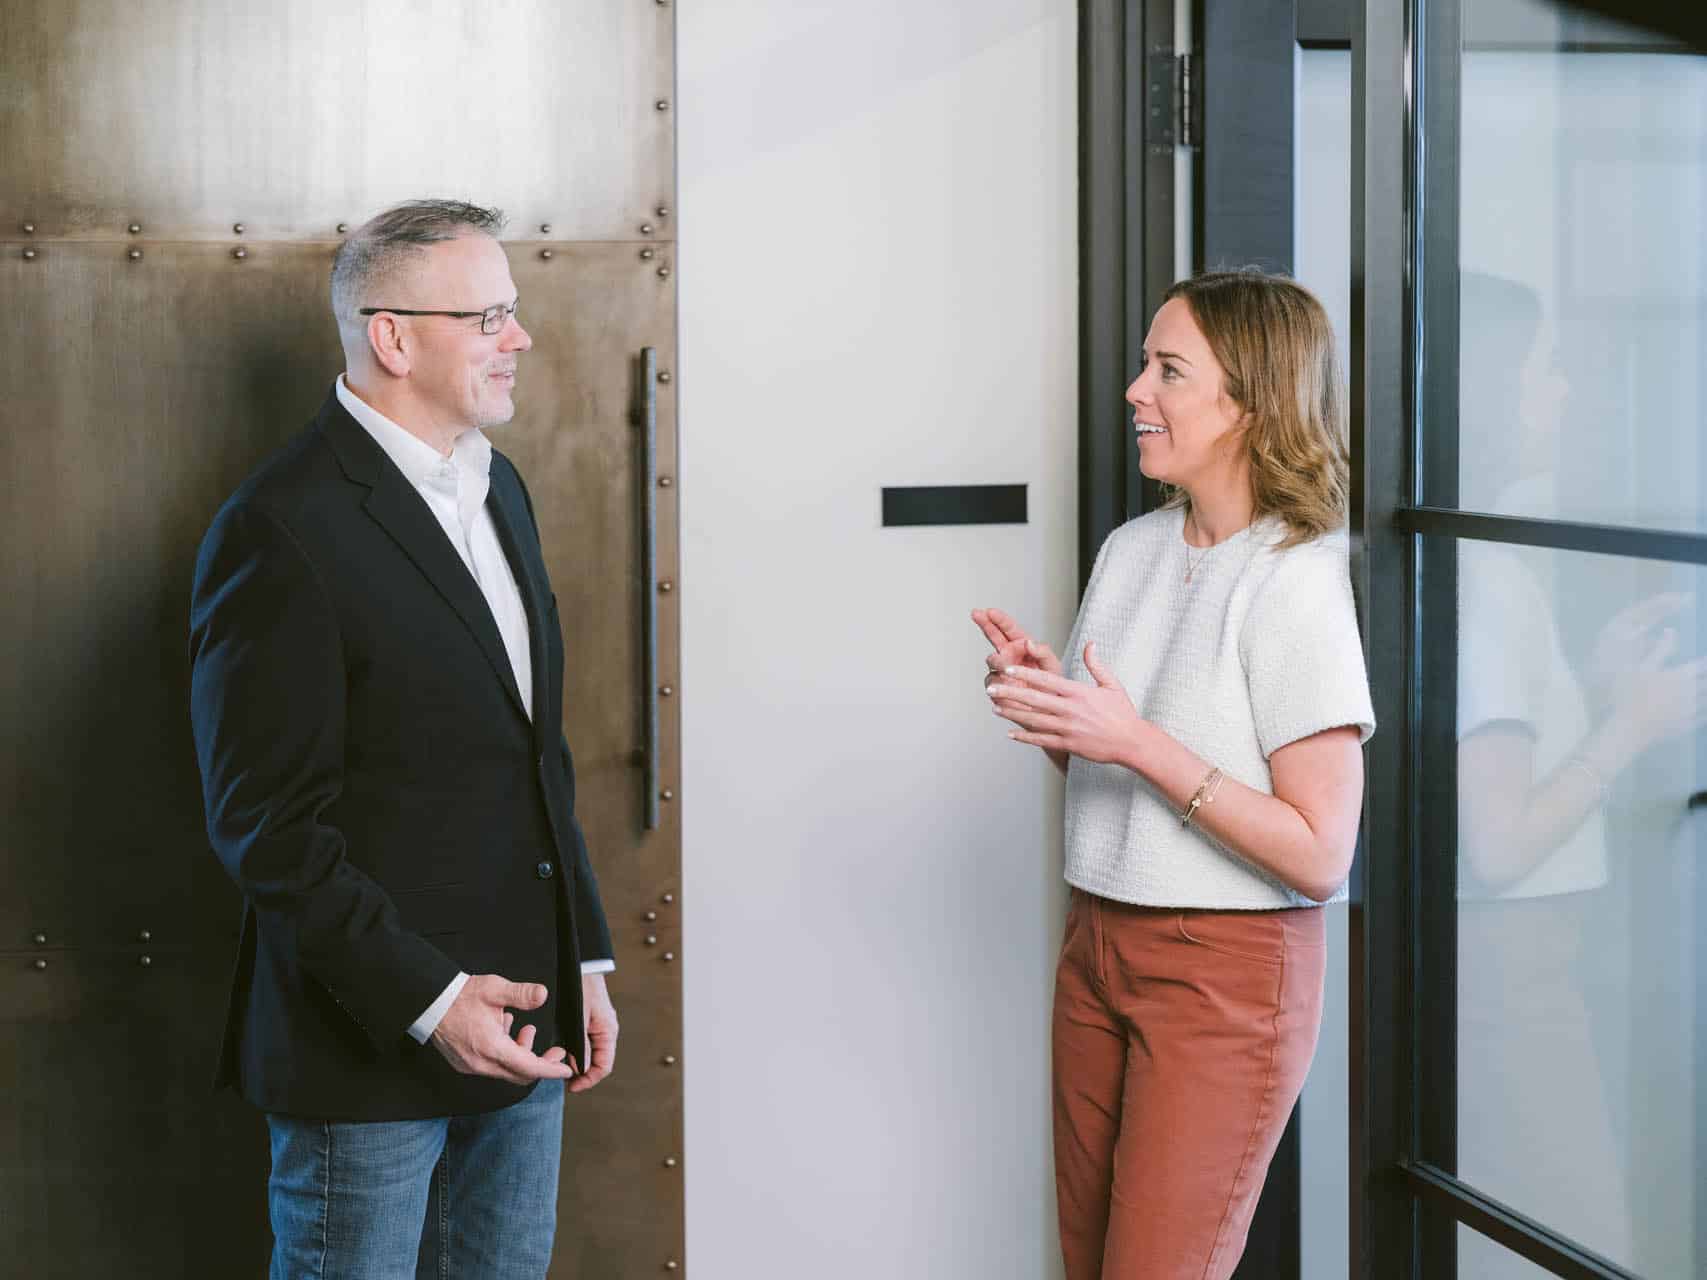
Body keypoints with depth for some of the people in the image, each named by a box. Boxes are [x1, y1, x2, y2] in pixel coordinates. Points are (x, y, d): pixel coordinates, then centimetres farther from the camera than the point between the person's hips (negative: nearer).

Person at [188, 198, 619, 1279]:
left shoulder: (498, 489, 12)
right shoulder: (282, 526, -15)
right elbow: (267, 818, -17)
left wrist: (584, 959, 14)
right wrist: (425, 997, -22)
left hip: (518, 1026, 8)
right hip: (375, 1034, -8)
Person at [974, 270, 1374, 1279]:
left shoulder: (1296, 582, -16)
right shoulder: (1132, 549, 6)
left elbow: (1319, 855, -20)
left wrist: (1138, 742, -23)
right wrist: (1044, 694, -4)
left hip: (1228, 967, -7)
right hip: (1100, 938, 7)